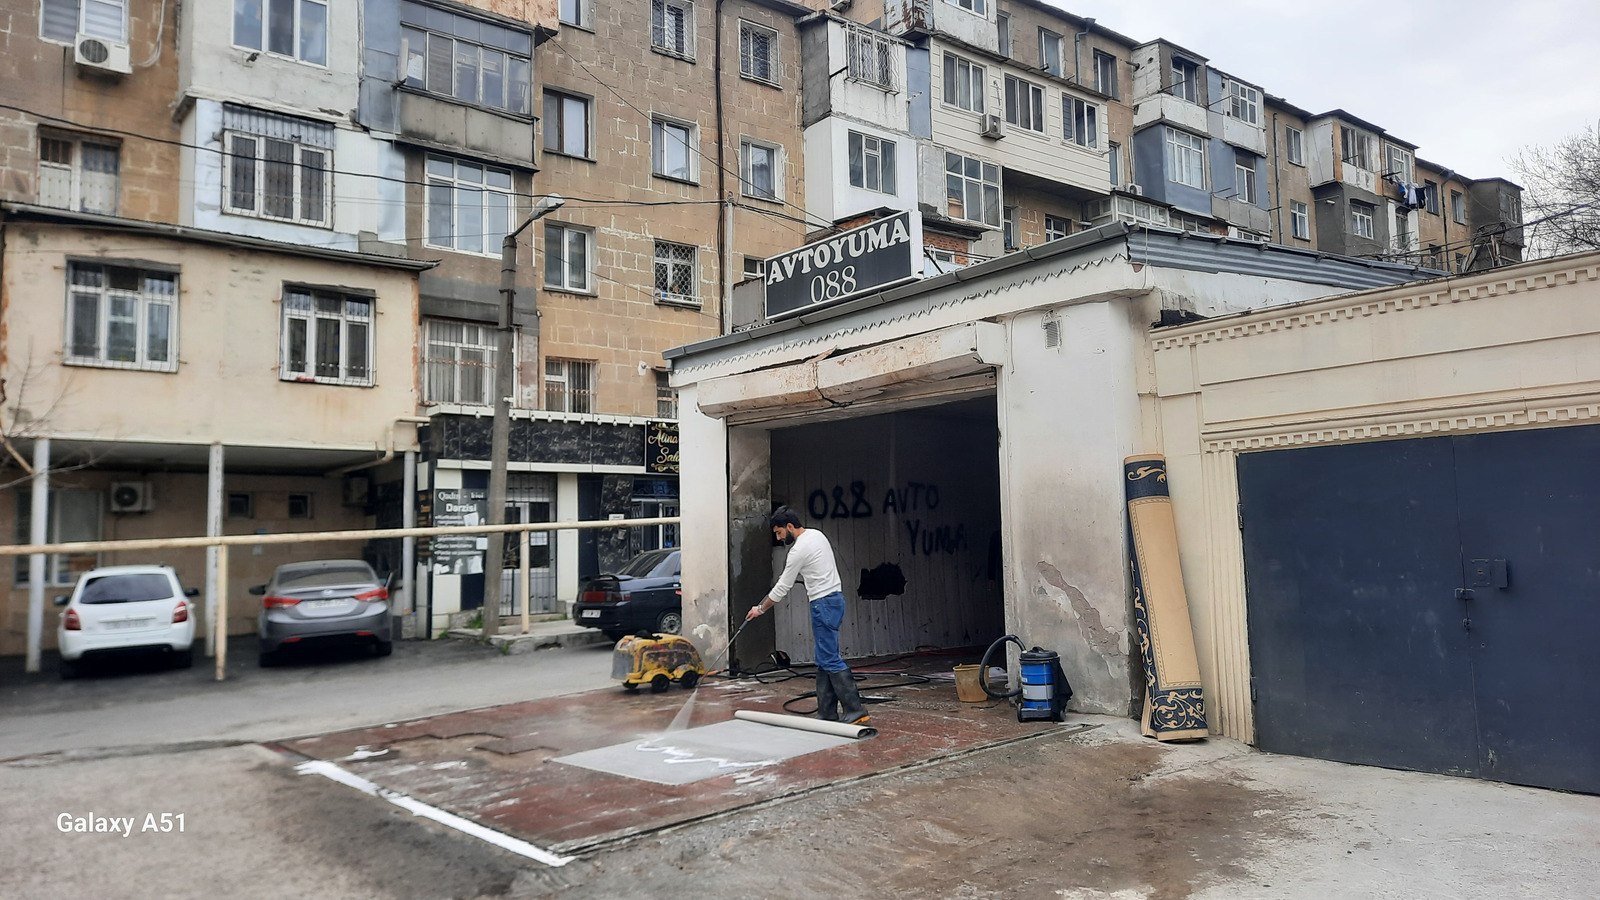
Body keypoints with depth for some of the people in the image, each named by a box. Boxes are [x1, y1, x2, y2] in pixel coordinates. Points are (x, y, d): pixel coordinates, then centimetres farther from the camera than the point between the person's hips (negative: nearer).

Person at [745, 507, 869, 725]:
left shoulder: (799, 549, -16)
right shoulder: (816, 534, 14)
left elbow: (782, 588, -10)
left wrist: (759, 609, 2)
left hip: (824, 603, -10)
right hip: (833, 598, 11)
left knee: (829, 659, -10)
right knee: (824, 659, 11)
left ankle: (854, 711, -12)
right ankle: (827, 712, 12)